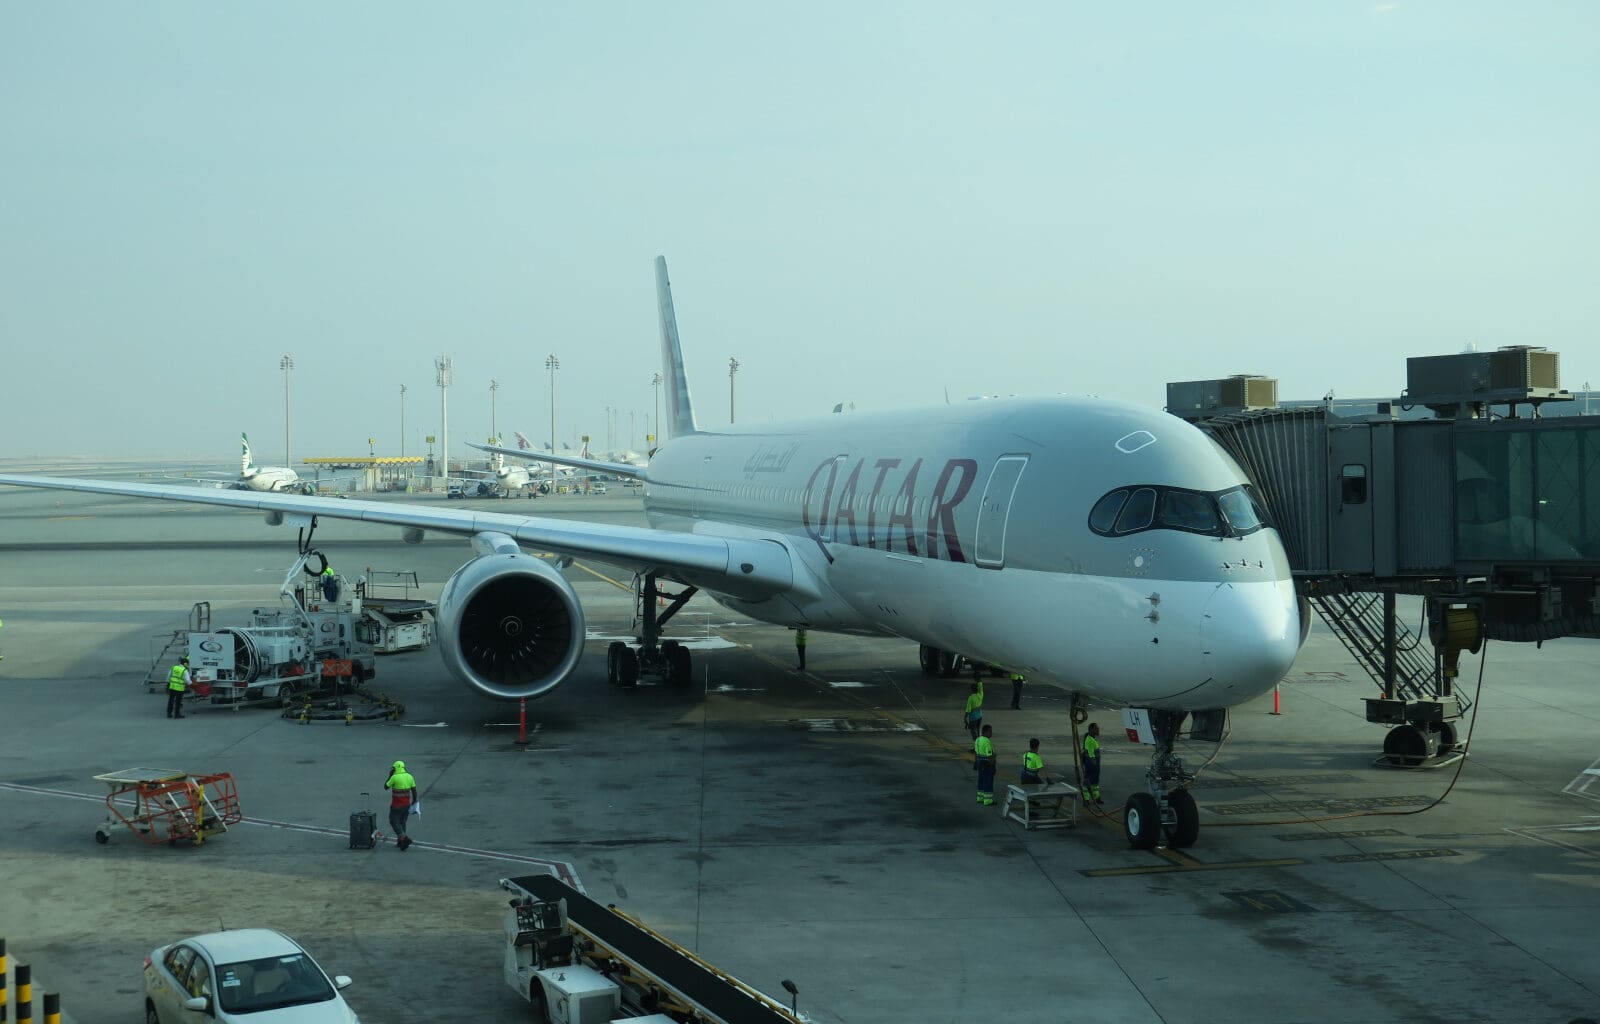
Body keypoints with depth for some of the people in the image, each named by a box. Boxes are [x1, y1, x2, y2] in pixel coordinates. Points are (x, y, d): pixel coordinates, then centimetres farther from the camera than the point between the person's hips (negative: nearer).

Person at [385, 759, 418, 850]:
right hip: (407, 804, 6)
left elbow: (386, 787, -4)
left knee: (394, 822, 4)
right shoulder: (409, 777, 1)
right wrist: (414, 802, 14)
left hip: (397, 805, -6)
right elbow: (414, 790, 4)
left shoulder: (394, 777, -16)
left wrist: (389, 775, 3)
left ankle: (404, 838, -13)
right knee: (402, 822, 17)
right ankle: (400, 841, 19)